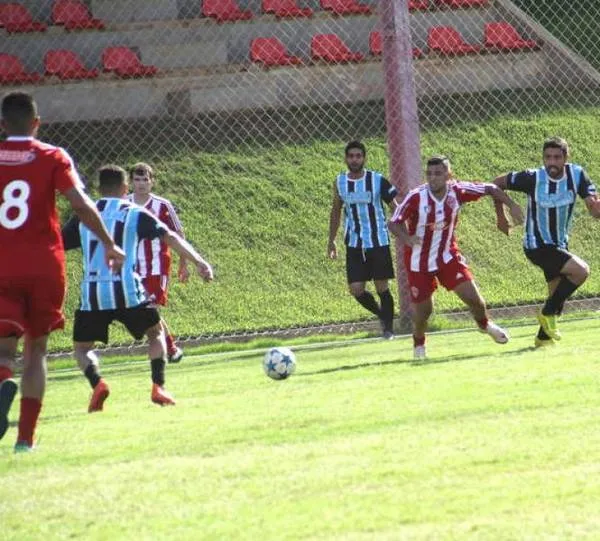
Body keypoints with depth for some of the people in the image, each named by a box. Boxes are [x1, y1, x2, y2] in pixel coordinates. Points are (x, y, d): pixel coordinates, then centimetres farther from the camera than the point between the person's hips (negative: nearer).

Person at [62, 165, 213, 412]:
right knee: (156, 333, 24)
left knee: (82, 346, 19)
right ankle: (158, 387, 6)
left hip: (92, 295, 1)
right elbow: (170, 238, -1)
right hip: (127, 292, -1)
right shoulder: (135, 214, 8)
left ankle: (97, 383, -11)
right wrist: (198, 262, -4)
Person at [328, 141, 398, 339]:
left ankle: (388, 327, 17)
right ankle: (382, 315, 23)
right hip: (354, 245, 3)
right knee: (356, 289, -4)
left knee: (382, 287, 0)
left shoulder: (377, 180, -8)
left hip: (379, 242, -3)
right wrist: (332, 240, 17)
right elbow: (336, 211, 17)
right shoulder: (340, 182, 3)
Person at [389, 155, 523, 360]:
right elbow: (394, 222, -19)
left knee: (472, 296, -8)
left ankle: (484, 324, 26)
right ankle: (419, 345, 33)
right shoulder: (416, 197, -24)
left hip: (447, 256, 2)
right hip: (419, 262, -2)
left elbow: (490, 189, -2)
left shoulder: (457, 191, -16)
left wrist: (512, 205, -10)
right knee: (423, 310, 2)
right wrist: (407, 238, -39)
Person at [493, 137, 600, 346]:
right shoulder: (533, 178, -23)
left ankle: (543, 337, 38)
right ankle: (548, 313, -8)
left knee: (558, 294, 17)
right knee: (581, 271, -23)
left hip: (560, 245, 6)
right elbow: (498, 183, -9)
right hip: (538, 246, -6)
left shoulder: (577, 175, -12)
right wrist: (501, 215, -1)